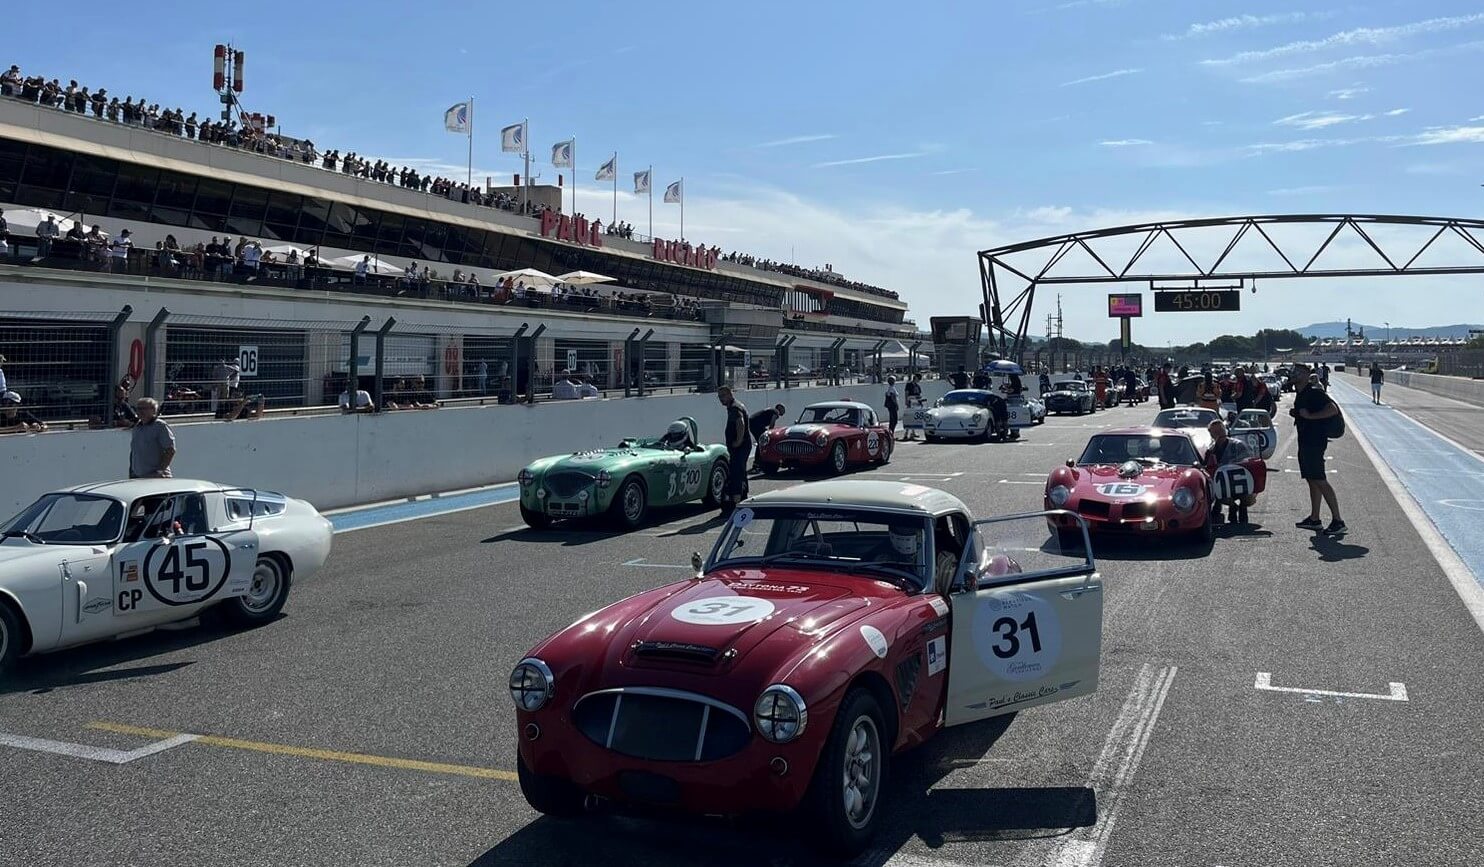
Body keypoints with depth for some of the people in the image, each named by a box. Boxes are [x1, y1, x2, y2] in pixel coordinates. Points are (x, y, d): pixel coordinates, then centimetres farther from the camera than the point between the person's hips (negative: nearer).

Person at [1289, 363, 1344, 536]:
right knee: (1312, 480, 14)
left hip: (1315, 441, -10)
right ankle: (1314, 519, 20)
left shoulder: (1314, 392, -14)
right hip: (1306, 441, 10)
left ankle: (1338, 521, -12)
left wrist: (1309, 416, -23)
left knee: (1319, 481, -12)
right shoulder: (1300, 393, 16)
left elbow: (1333, 409, -24)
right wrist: (1295, 413, 9)